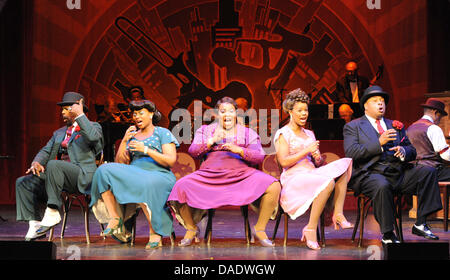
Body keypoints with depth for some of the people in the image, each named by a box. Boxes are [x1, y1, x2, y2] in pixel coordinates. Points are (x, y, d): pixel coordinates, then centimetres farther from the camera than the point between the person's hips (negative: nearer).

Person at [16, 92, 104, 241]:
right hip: (57, 174, 7)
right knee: (22, 182, -7)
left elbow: (93, 137, -18)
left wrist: (80, 115, -14)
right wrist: (36, 162, -5)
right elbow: (45, 151, 17)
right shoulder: (59, 133, 27)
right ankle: (35, 225, -13)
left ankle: (52, 212, -28)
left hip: (81, 177, -7)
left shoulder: (93, 126, 7)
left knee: (53, 165, -35)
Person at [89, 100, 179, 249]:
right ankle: (114, 218, -22)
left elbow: (171, 160, -4)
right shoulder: (131, 135, 24)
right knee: (104, 170, -20)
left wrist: (146, 149, -11)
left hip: (159, 176, -5)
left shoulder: (163, 133, 11)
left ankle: (155, 233, -31)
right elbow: (119, 163, 15)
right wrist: (124, 141, 4)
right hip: (134, 175, 5)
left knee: (144, 186, -41)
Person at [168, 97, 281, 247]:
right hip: (210, 175, 0)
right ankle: (191, 229, -2)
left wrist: (239, 150, -10)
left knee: (273, 186, -27)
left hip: (241, 173, 0)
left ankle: (260, 229, -7)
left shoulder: (248, 133, 18)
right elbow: (192, 151, 9)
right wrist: (212, 140, -4)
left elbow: (260, 157, 6)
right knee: (181, 187, -27)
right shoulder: (205, 130, 22)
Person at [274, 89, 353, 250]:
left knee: (344, 164, -16)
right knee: (329, 182, -34)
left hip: (312, 175, 7)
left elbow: (318, 163, 21)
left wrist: (319, 159, -3)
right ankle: (311, 229, -28)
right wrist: (307, 150, -10)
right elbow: (284, 161, -11)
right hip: (293, 179, -7)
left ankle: (338, 214, -25)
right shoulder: (283, 134, 2)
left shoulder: (309, 134, 23)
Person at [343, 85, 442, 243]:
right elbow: (351, 153, -7)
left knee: (428, 172, -15)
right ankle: (387, 235, -21)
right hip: (370, 174, -5)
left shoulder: (395, 126, 26)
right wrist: (378, 143, -16)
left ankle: (420, 224, -12)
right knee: (382, 186, -38)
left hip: (398, 173, 6)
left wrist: (403, 151, -4)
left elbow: (412, 152, 22)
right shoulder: (353, 126, 10)